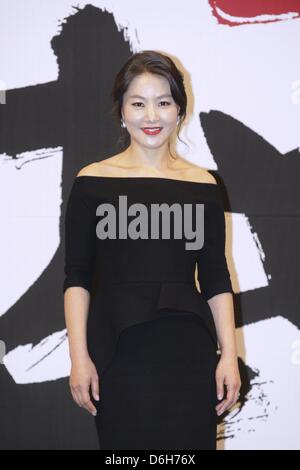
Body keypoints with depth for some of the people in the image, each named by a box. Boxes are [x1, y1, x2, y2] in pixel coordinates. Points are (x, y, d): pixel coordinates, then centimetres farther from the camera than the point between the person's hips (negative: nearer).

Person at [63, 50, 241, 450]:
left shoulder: (202, 185, 5)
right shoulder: (93, 182, 0)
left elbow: (216, 280, 7)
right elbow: (77, 277, 0)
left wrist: (229, 355, 1)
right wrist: (79, 357, -6)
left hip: (188, 348, 2)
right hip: (117, 351, -1)